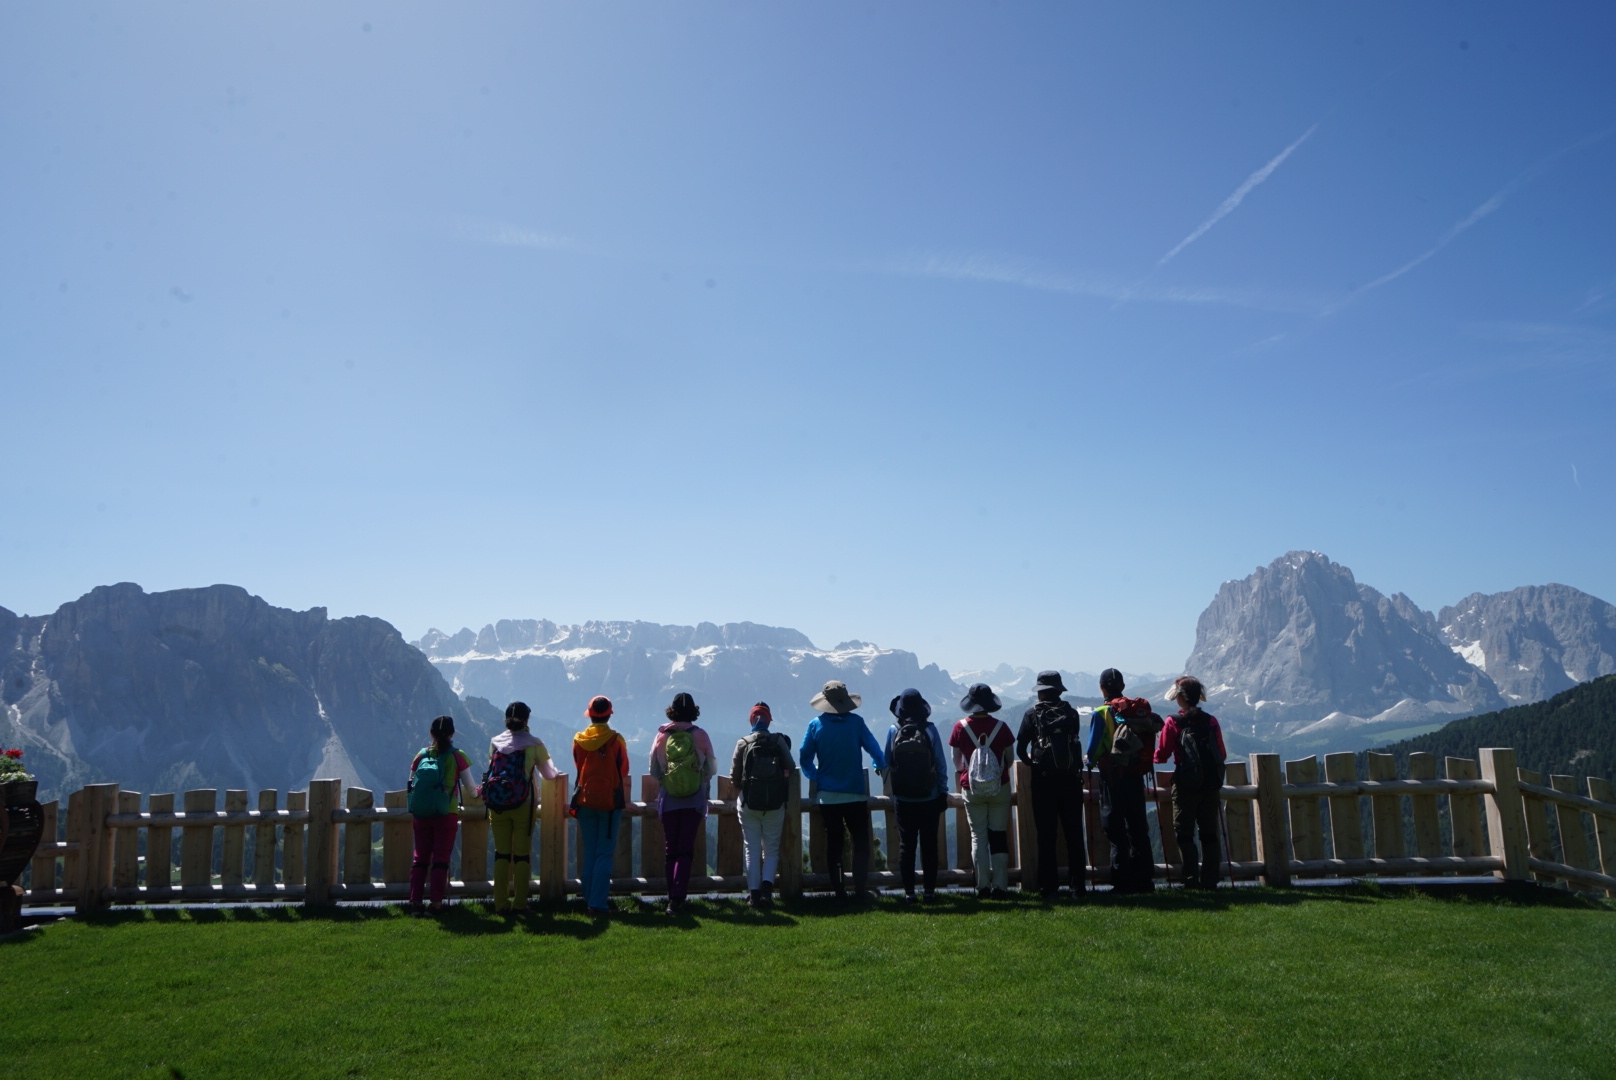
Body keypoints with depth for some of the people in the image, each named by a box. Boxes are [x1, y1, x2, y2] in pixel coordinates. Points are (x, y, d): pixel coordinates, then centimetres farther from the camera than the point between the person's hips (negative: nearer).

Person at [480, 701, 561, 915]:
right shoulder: (533, 743, -1)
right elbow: (549, 774, 7)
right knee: (522, 855, 4)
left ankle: (501, 904, 8)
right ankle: (519, 904, 5)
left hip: (497, 804, 3)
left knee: (501, 853, 7)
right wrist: (556, 772, 31)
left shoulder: (495, 742, 6)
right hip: (523, 804, -3)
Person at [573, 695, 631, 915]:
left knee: (588, 852, 13)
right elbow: (623, 773, 0)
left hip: (585, 802, 3)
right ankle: (598, 903, -6)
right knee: (605, 853, -1)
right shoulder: (616, 740, -9)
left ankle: (589, 899, 17)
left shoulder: (578, 740, 0)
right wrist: (623, 803, 15)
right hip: (609, 802, -3)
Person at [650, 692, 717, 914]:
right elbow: (711, 769, 0)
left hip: (668, 800, 1)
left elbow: (654, 770, 2)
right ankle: (677, 898, -12)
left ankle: (673, 897, 18)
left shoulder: (662, 736, -4)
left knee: (670, 849, 13)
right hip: (694, 801, -1)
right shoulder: (700, 736, -7)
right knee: (686, 850, 0)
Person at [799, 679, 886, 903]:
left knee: (833, 843, 9)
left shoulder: (816, 725, -3)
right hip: (855, 793, -1)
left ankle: (839, 892, 9)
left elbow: (805, 758, 2)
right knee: (861, 842, 7)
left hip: (828, 795, 2)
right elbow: (875, 750, 1)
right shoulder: (856, 722, -7)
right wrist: (881, 767, 22)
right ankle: (860, 890, 2)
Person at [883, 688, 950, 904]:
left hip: (903, 799, 1)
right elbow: (940, 763, -6)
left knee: (906, 845, 7)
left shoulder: (893, 731, -6)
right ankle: (929, 890, 9)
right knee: (929, 845, 8)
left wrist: (891, 790, 17)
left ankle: (909, 892, 7)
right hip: (929, 798, -1)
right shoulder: (930, 730, -8)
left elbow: (887, 763, 1)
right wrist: (943, 791, 3)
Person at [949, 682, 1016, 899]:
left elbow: (956, 760, 3)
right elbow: (1009, 758, 0)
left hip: (972, 789, 0)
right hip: (999, 788, 0)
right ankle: (1000, 886, 5)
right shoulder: (1000, 727, -8)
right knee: (999, 836, 6)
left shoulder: (961, 727, -7)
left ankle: (983, 885, 6)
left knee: (978, 836, 8)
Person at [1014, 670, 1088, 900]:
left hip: (1043, 780, -2)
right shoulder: (1071, 713, 3)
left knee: (1046, 835, 3)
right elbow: (1075, 743, 7)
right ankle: (1078, 885, 10)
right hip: (1071, 778, 2)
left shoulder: (1033, 713, -3)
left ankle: (1048, 887, 3)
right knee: (1074, 833, 8)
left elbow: (1020, 747, -6)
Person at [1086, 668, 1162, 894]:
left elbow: (1093, 750, -9)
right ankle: (1144, 880, 15)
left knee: (1116, 831, 1)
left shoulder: (1101, 714, -10)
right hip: (1136, 774, 5)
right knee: (1138, 828, 12)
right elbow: (1150, 744, 7)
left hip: (1112, 776, -5)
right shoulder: (1141, 709, 4)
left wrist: (1091, 760, 11)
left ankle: (1123, 882, 1)